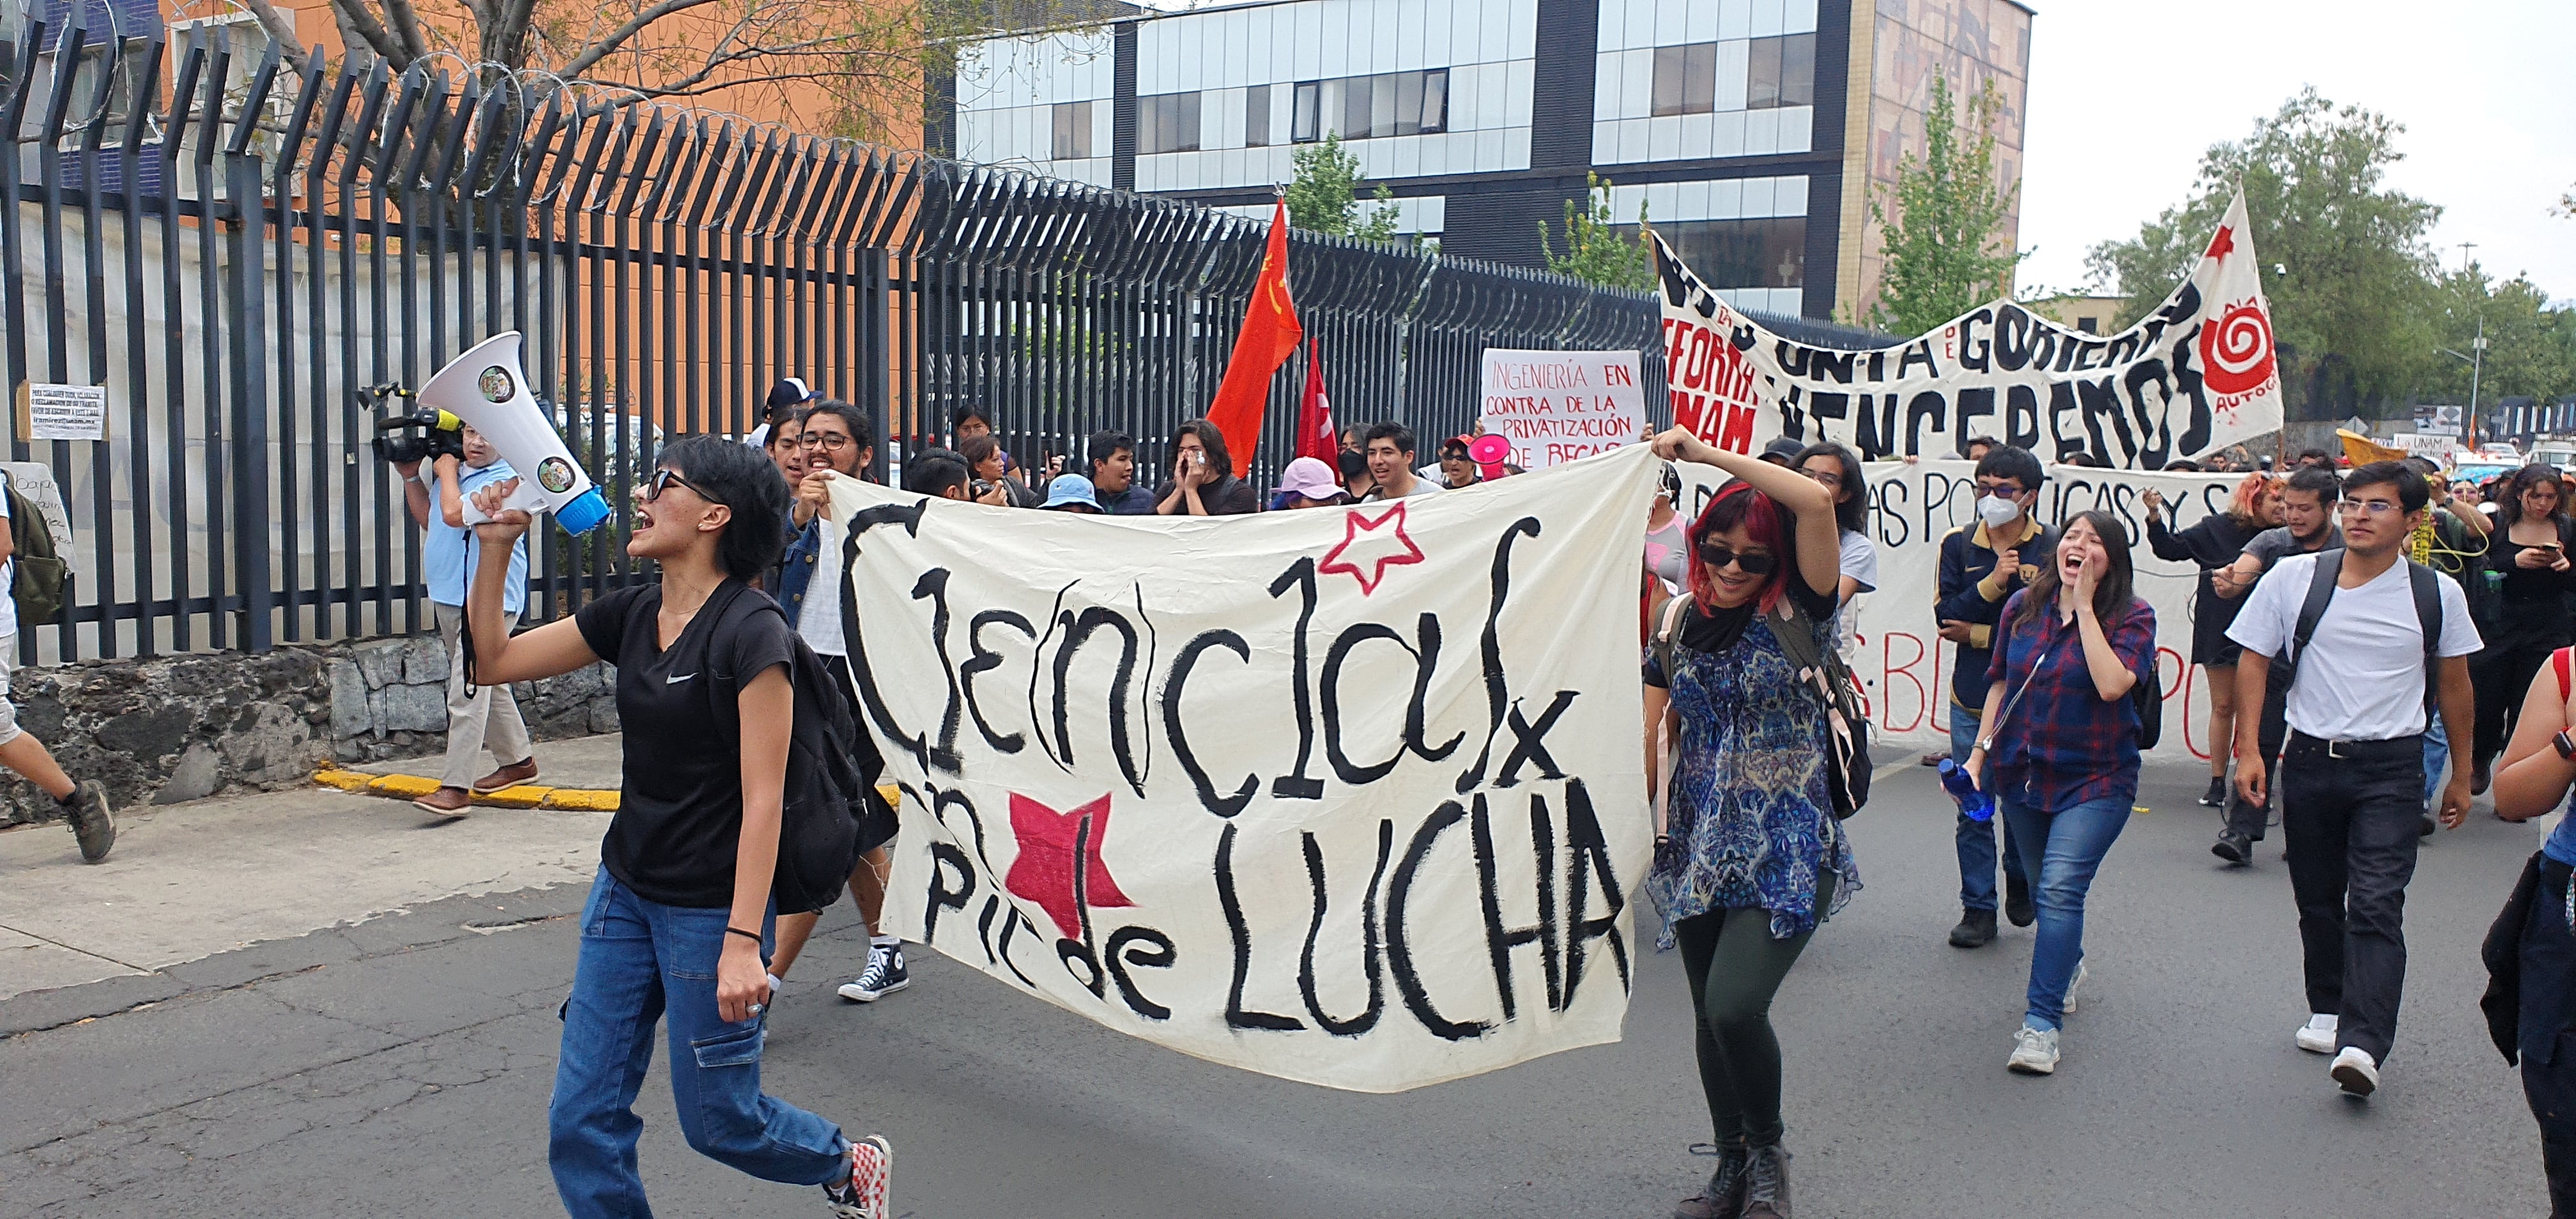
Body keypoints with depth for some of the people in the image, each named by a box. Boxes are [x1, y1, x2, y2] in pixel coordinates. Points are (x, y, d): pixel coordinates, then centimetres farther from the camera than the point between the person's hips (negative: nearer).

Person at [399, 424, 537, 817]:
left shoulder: (504, 480, -14)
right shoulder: (457, 473, 15)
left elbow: (455, 514, -25)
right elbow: (427, 520, 26)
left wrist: (447, 472, -8)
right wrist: (410, 476, 16)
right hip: (448, 597, 10)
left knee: (468, 691, -13)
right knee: (487, 686, 19)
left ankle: (456, 787, -14)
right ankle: (518, 760, 32)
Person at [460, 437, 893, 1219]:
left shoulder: (751, 633, -19)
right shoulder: (632, 616, 3)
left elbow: (762, 801, -21)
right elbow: (495, 661, 10)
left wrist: (743, 941, -25)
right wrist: (496, 547, -2)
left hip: (710, 909, -7)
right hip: (625, 890, 7)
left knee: (718, 1118, 8)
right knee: (582, 1121, 7)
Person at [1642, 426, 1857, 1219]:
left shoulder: (1797, 616, -7)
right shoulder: (1683, 622, 6)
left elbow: (1817, 501, -22)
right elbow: (1654, 735, 11)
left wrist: (1706, 454, -18)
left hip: (1783, 851, -5)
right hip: (1700, 846, 5)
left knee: (1735, 1007, -17)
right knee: (1710, 1015, 11)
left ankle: (1768, 1153, 11)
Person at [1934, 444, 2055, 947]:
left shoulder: (2052, 548, -3)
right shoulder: (1958, 544, 5)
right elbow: (1946, 614, -4)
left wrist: (1978, 634, -8)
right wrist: (1992, 584, -17)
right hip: (1972, 697, 2)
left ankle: (2021, 885, 34)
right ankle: (1978, 908, 13)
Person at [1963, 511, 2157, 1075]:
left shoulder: (2132, 616, -9)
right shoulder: (2023, 606, 2)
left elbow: (2111, 685, -26)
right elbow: (2000, 682, 12)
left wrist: (2085, 605, -21)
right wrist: (1979, 753, 7)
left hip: (2095, 779, -4)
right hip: (2022, 773, 5)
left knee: (2061, 888, -18)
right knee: (2046, 887, 18)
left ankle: (2042, 1023, -16)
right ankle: (2069, 965, 48)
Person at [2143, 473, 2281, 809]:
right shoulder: (2216, 528, -1)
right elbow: (2170, 548, -2)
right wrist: (2155, 516, -15)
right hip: (2220, 632, -1)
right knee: (2223, 706, 5)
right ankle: (2217, 783, 11)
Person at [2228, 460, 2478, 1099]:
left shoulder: (2437, 594, 0)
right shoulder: (2293, 578, -1)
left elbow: (2454, 686, 11)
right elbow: (2254, 660, 3)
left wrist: (2461, 775, 15)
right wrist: (2249, 748, -5)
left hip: (2391, 767, -2)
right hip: (2309, 759, 2)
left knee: (2376, 904, -12)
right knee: (2318, 898, 13)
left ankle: (2363, 1043, -18)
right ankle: (2328, 1008, 32)